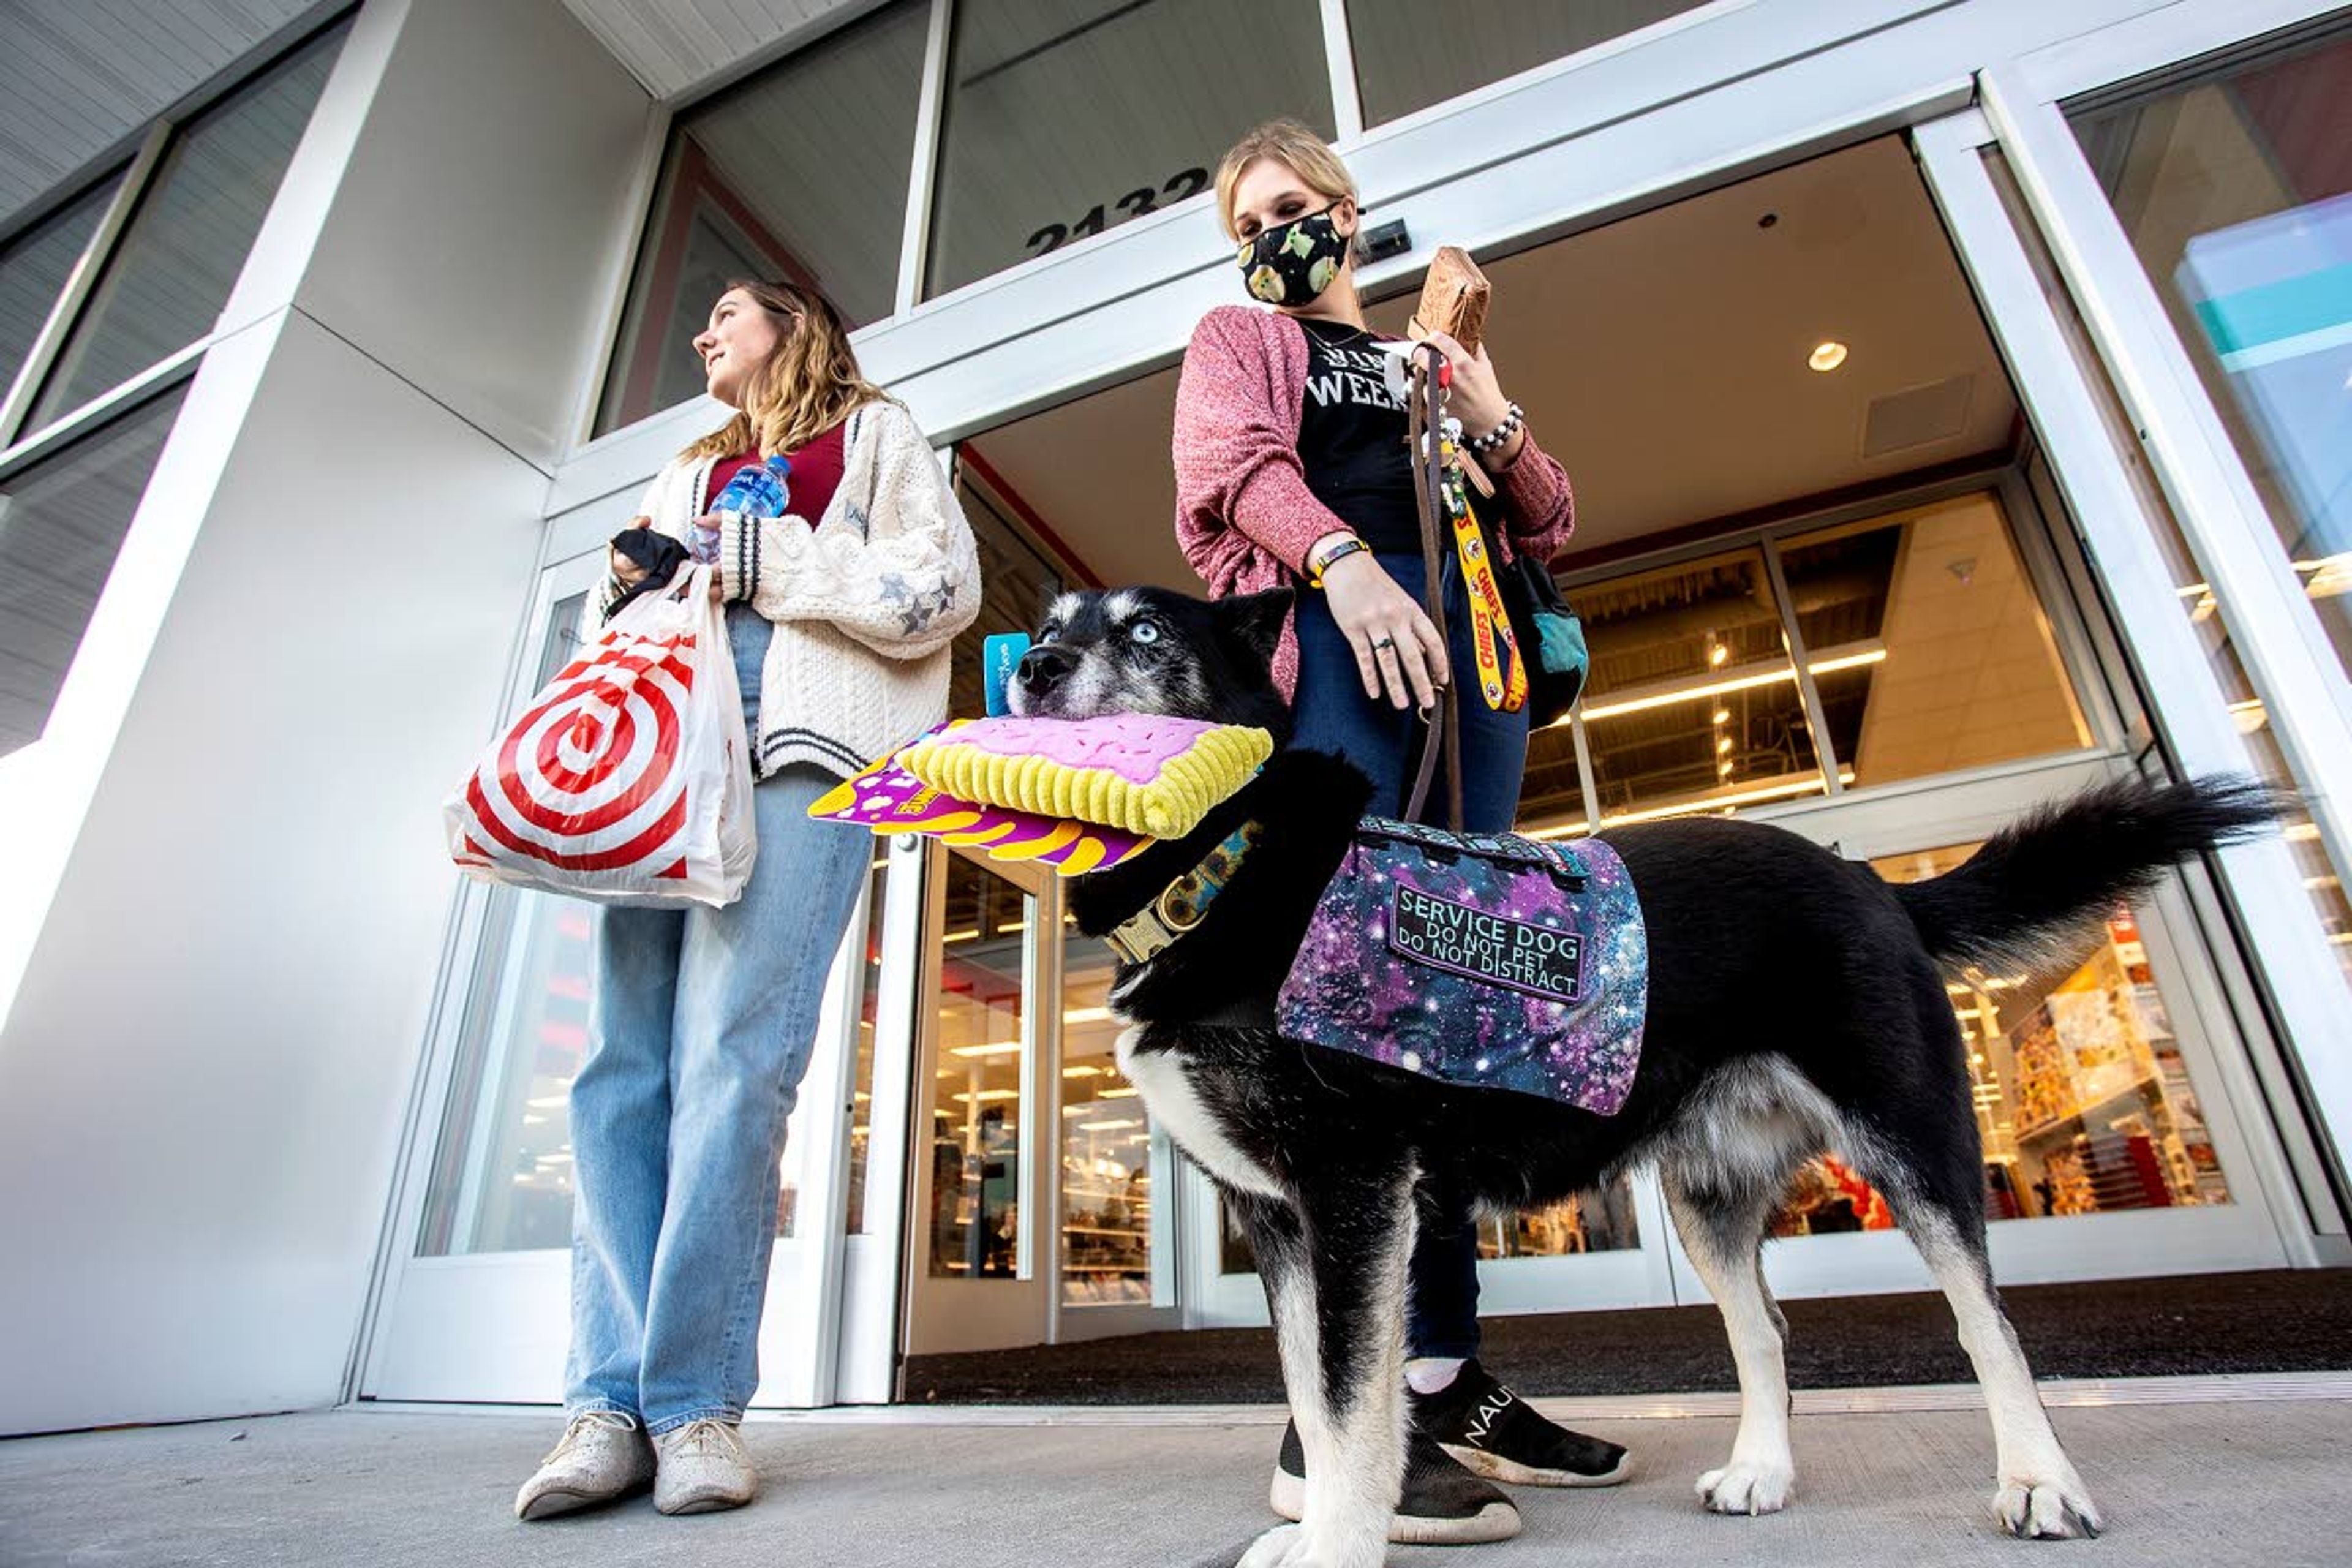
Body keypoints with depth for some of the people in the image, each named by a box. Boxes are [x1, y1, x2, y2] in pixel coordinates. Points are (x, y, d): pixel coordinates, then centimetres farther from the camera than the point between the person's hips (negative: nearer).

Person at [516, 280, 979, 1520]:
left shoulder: (874, 433, 20)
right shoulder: (687, 475, 35)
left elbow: (944, 585, 3)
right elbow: (616, 620, 32)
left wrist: (768, 560, -3)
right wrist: (626, 585, 9)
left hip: (802, 742, -5)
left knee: (730, 1058, -16)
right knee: (625, 1064, -6)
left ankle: (694, 1402, -9)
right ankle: (610, 1402, -3)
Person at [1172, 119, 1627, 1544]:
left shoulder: (1435, 356, 35)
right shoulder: (1237, 341, 25)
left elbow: (1549, 527, 28)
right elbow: (1236, 464, 1)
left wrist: (1495, 425, 7)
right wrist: (1342, 557, -19)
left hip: (1467, 648, 5)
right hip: (1326, 628, -4)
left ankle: (1445, 1373, 3)